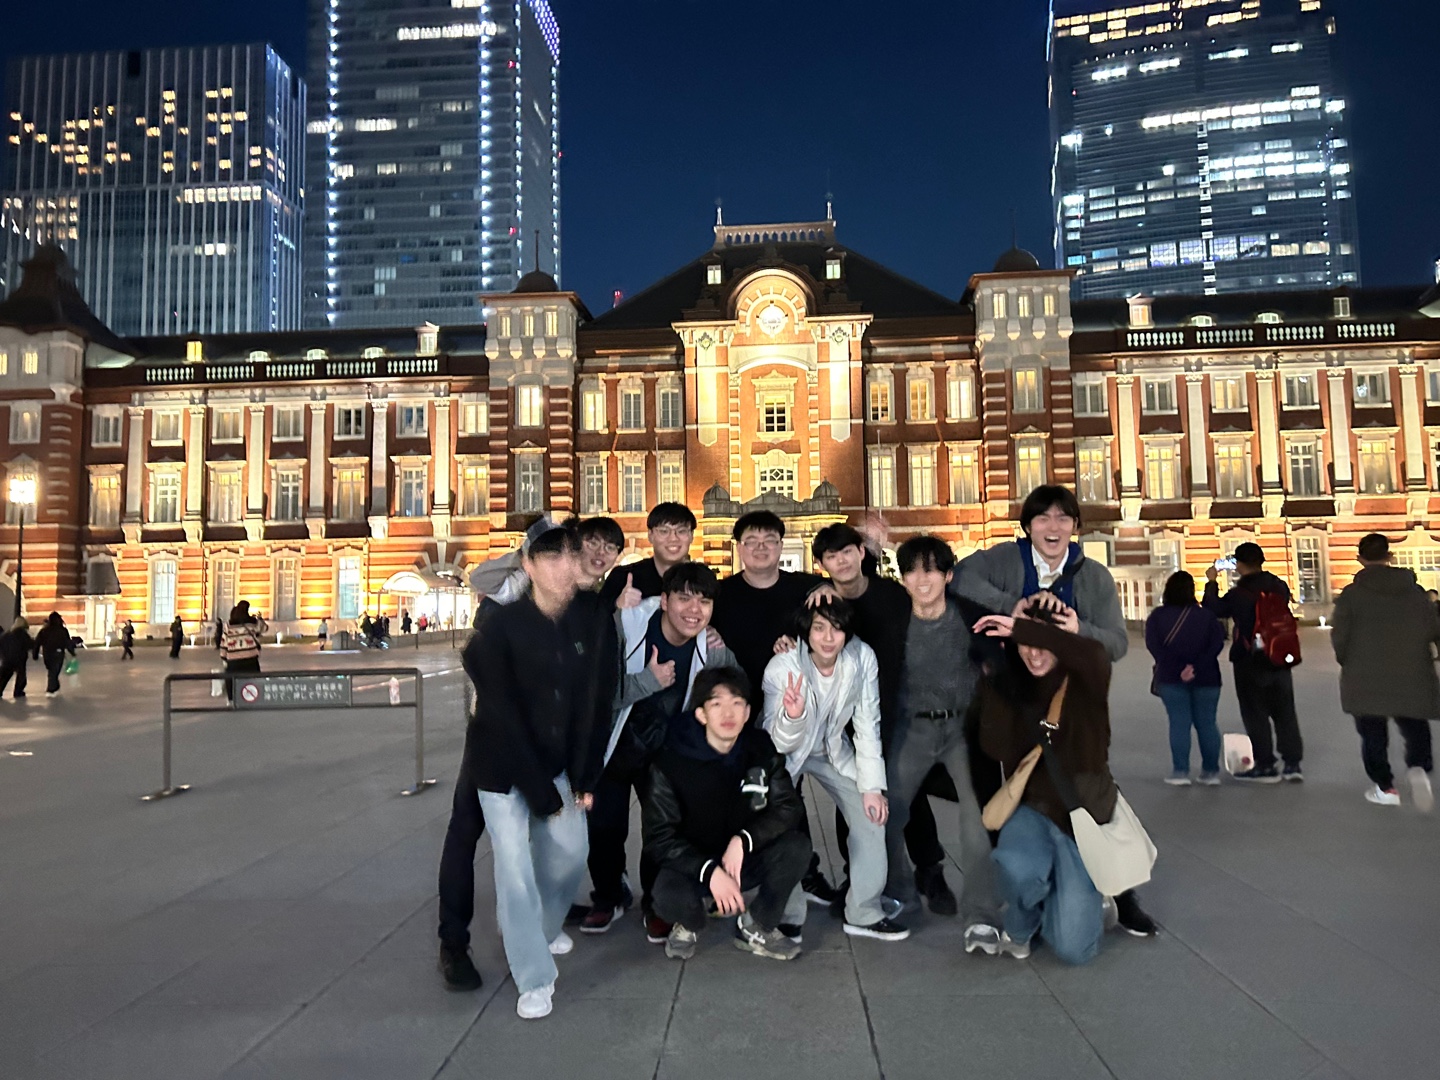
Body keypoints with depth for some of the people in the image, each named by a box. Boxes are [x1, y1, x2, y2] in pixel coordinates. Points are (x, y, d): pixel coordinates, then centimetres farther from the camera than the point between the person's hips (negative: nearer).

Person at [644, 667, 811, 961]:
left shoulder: (761, 748, -8)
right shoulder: (671, 763, -17)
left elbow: (789, 808, -9)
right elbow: (658, 837, -16)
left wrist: (743, 840, -26)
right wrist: (710, 871, -30)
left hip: (746, 860, 3)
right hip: (694, 863, -3)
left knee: (797, 846, -24)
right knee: (668, 896, -35)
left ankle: (755, 927, 2)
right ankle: (690, 923, 6)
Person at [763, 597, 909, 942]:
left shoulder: (863, 659, -25)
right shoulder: (781, 668, -31)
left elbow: (867, 725, -12)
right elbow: (779, 744, -26)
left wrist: (872, 786, -10)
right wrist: (792, 716, -48)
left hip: (834, 750, 3)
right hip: (786, 755, -3)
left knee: (872, 815, -4)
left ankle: (864, 914, 13)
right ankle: (787, 918, 5)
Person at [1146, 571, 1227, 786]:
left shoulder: (1157, 616, 2)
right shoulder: (1207, 615, 5)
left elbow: (1153, 645, -10)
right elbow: (1217, 642, -7)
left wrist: (1177, 669, -16)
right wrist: (1197, 667, -17)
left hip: (1171, 679, -1)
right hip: (1206, 678, 1)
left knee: (1179, 722, 1)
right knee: (1206, 722, 9)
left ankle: (1180, 771, -3)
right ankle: (1211, 772, 12)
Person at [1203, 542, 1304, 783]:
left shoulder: (1239, 594, -17)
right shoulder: (1280, 586, -2)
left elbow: (1213, 610, -6)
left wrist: (1212, 583, 6)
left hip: (1250, 661, -5)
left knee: (1255, 713, 3)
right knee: (1285, 711, 13)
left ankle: (1266, 765, 6)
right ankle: (1292, 763, 16)